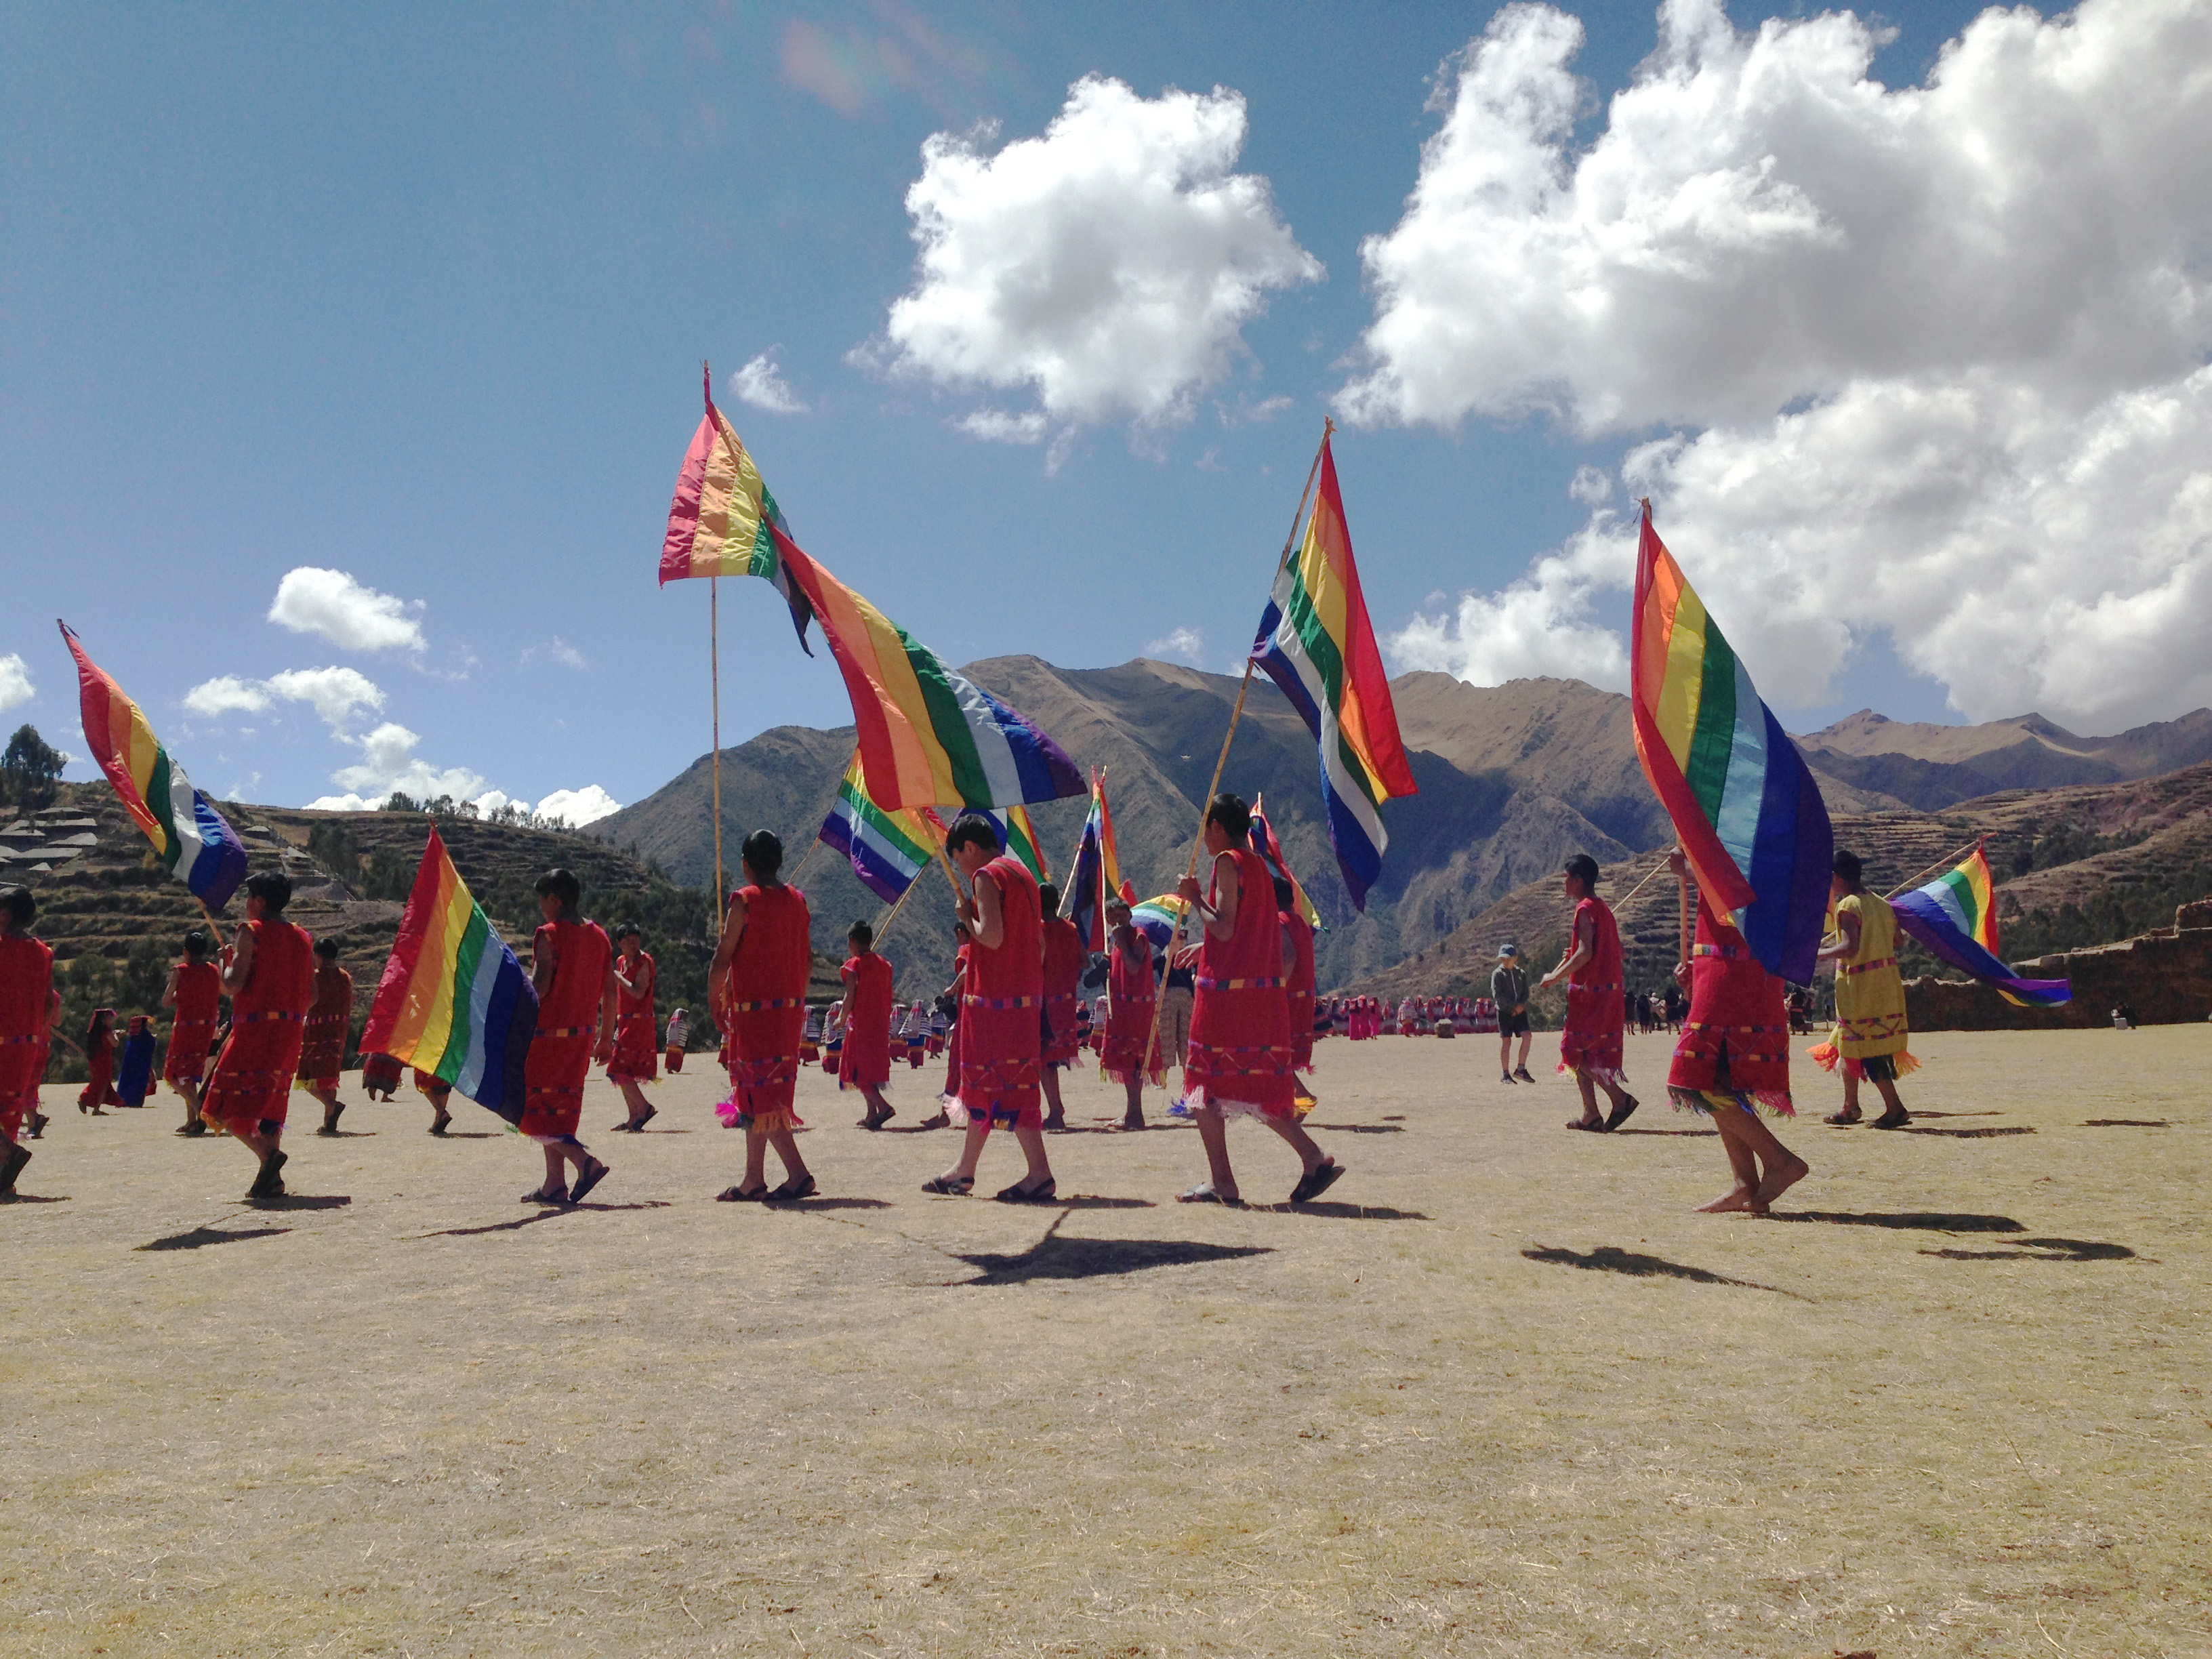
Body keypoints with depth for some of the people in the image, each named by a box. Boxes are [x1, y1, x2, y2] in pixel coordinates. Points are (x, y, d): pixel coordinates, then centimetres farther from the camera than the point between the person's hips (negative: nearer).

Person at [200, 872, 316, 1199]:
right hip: (290, 1033, 7)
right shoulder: (303, 938, 13)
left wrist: (225, 961, 4)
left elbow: (233, 984, -15)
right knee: (270, 1102, 14)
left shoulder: (251, 931, -6)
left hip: (253, 1029, -6)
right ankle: (271, 1179, 6)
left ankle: (268, 1153, -21)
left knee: (226, 1106, 0)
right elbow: (312, 996, 12)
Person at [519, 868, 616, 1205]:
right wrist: (606, 1037, 16)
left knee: (534, 1108, 0)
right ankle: (555, 1184, 15)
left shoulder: (549, 934, -11)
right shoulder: (598, 935, 9)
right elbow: (610, 991, 10)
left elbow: (540, 986, -21)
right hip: (582, 1033, 7)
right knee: (561, 1109, 15)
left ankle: (585, 1161, -16)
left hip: (549, 1033, -7)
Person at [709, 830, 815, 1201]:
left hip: (753, 1007, -7)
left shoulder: (744, 900, -9)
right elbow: (808, 959, 11)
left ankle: (798, 1173, -14)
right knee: (768, 1092, 13)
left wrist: (714, 1000, 2)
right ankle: (753, 1180, 18)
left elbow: (723, 958, -10)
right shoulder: (797, 900, 9)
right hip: (791, 1007, 7)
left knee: (760, 1094, -6)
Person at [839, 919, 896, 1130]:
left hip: (860, 1023, -7)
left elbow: (850, 996, -14)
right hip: (881, 1024, 7)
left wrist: (842, 1018, -1)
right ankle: (872, 1115, 15)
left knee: (858, 1072, -1)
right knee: (872, 1069, 15)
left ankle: (882, 1106, -17)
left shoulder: (854, 964, -10)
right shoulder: (884, 964, 9)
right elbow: (888, 995, 10)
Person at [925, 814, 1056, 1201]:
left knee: (1004, 1086, -5)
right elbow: (1039, 943, 16)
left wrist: (966, 918, -5)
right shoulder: (1023, 873, 16)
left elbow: (992, 936, -22)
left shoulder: (986, 876, -10)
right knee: (983, 1083, 16)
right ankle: (964, 1169, 25)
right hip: (1026, 996, 9)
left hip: (994, 998, -9)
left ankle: (1040, 1174, -7)